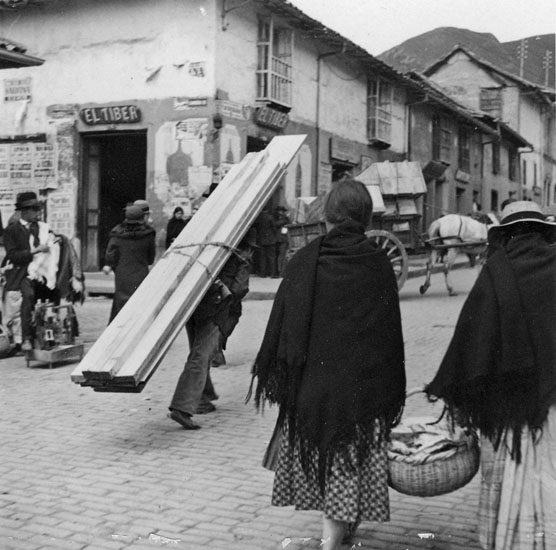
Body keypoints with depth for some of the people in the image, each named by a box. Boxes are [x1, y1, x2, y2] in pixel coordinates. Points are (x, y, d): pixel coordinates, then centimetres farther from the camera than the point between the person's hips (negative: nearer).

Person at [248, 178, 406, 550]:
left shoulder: (305, 260, -6)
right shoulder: (379, 264, -6)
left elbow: (281, 321, -4)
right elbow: (391, 330, -3)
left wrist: (266, 373, 5)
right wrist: (393, 392, 5)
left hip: (312, 376, 1)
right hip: (362, 381, -1)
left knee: (317, 449, 19)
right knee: (351, 460, 5)